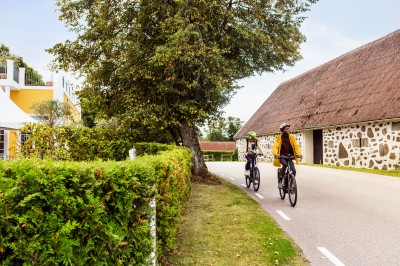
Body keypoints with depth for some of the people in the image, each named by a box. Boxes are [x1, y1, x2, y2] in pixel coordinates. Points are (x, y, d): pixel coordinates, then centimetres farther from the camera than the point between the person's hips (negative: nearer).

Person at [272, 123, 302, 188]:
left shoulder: (292, 137, 1)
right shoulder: (279, 137, -7)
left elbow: (296, 146, -9)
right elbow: (275, 146, -19)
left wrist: (299, 153, -28)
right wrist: (275, 154, -39)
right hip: (281, 156, -3)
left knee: (293, 170, -13)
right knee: (285, 164, -32)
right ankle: (280, 180, -14)